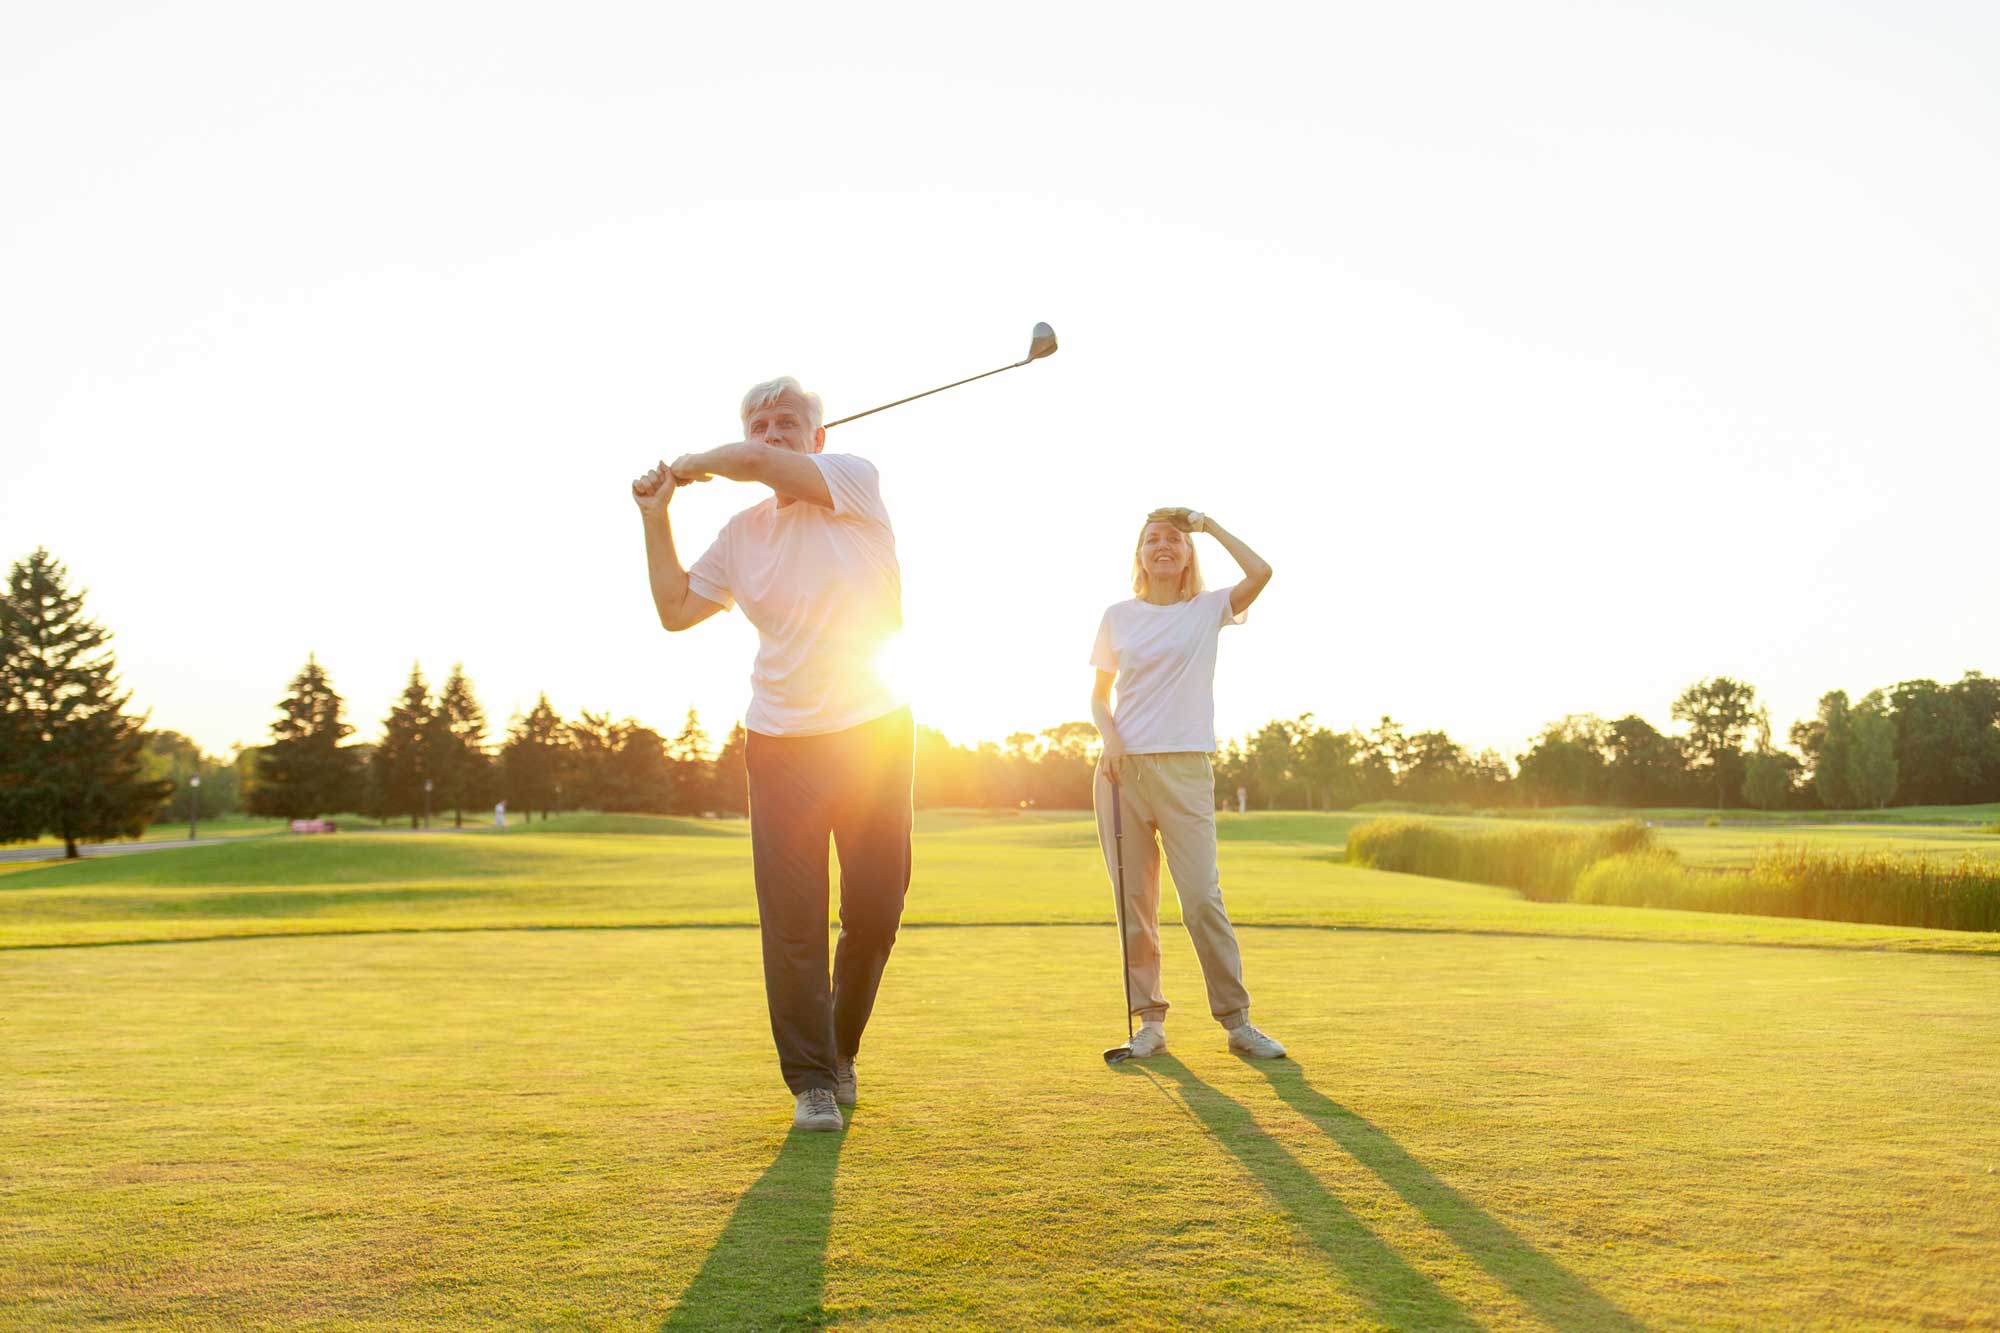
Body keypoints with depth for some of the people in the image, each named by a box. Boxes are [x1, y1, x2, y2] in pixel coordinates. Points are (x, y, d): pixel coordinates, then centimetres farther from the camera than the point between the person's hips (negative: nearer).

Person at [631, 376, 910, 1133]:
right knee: (792, 918, -3)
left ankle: (840, 1051, 29)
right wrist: (656, 516, 13)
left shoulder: (855, 479, -3)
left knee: (874, 914, 6)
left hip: (876, 731, -2)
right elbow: (676, 609, 18)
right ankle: (810, 1080, 10)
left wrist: (691, 465, 3)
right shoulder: (742, 534, 10)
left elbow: (755, 464, -17)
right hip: (782, 743, 3)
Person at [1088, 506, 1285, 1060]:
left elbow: (1260, 572, -10)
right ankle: (1149, 1020, 11)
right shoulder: (1117, 617, 11)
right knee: (1134, 901, 2)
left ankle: (1237, 1021, 2)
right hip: (1122, 766, 2)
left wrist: (1209, 524, 1)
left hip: (1185, 769, -2)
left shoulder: (1207, 610, 7)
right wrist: (1108, 736, -4)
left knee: (1202, 899, -8)